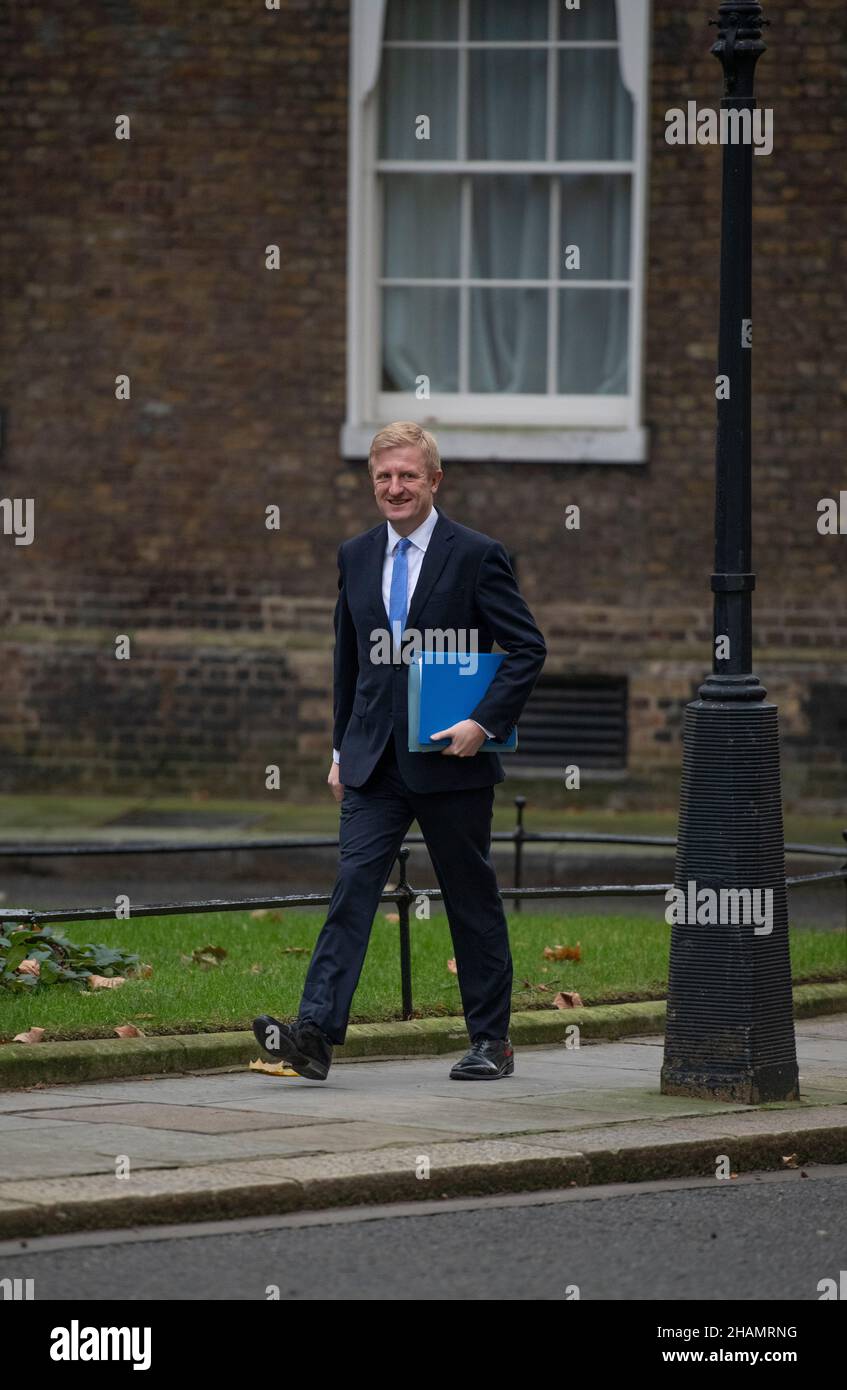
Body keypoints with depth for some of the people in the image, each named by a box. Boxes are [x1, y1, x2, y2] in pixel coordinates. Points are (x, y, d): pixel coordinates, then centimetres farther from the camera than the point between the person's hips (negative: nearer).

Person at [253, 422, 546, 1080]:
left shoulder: (476, 555, -5)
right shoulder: (356, 557, 10)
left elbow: (528, 648, -6)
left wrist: (485, 723, -16)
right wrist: (341, 747, 15)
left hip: (451, 759, -4)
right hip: (375, 761, 4)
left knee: (473, 902, 6)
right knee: (353, 885, -10)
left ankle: (492, 1042, 17)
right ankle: (316, 1033, -20)